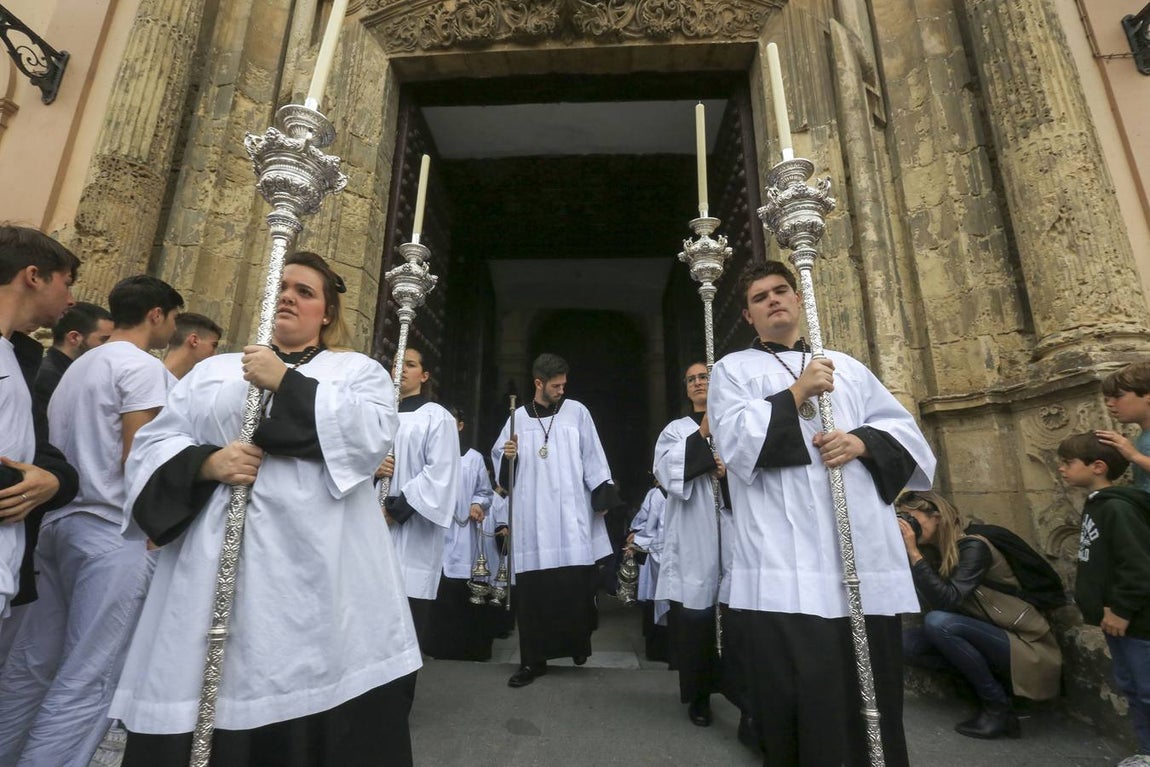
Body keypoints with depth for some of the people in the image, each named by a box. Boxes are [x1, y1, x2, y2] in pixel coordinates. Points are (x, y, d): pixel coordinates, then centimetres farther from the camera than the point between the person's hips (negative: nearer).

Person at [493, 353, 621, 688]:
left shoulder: (577, 412, 6)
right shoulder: (519, 417, 9)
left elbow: (592, 456, 4)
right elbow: (499, 460, 13)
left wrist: (602, 495, -2)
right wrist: (507, 455, -9)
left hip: (571, 514, -1)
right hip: (532, 516, 1)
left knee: (575, 583, -1)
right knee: (531, 589, 3)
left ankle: (578, 644, 25)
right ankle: (533, 660, 18)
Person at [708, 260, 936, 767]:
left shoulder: (847, 367, 21)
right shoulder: (733, 369, 9)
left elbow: (905, 431, 15)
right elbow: (734, 441, -7)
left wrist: (862, 441, -5)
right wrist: (796, 393, -9)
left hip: (865, 562, 4)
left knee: (872, 707, 11)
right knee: (800, 710, 2)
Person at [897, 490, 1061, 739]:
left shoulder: (973, 546, -18)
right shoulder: (934, 552, 3)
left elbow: (948, 601, -29)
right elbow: (928, 602, -4)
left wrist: (913, 552, -30)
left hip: (1025, 646, -6)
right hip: (985, 639, 7)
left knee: (937, 622, -30)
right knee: (907, 642, -13)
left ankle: (998, 706, -11)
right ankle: (992, 681, -1)